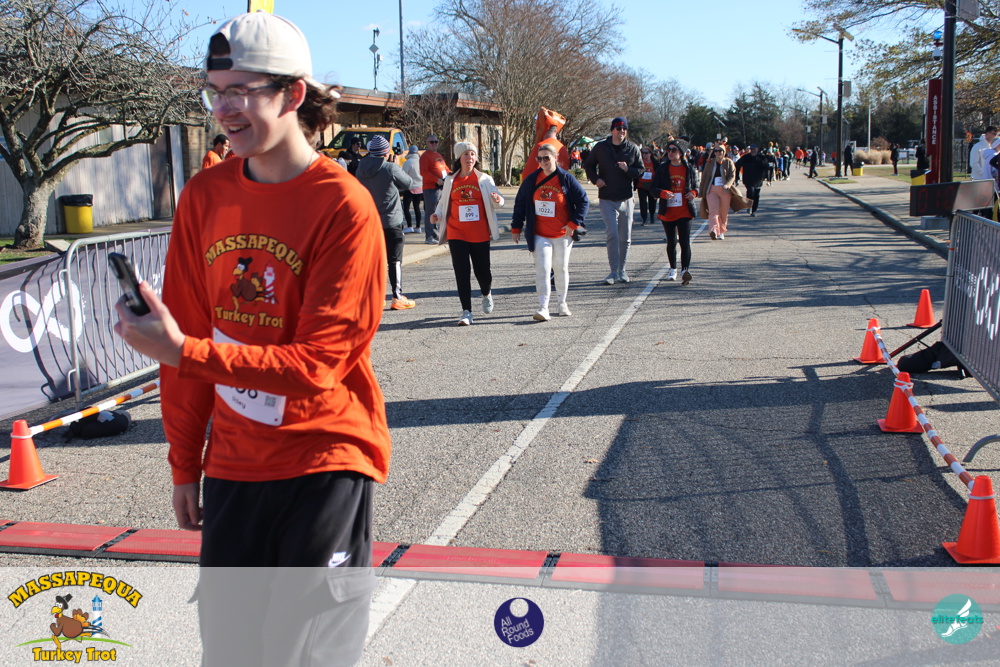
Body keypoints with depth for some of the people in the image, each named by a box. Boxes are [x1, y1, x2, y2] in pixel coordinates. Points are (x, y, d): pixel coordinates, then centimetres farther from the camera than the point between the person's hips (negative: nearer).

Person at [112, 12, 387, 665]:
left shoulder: (343, 206, -15)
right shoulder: (204, 196, 3)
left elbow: (317, 362, -19)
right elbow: (189, 330, 10)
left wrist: (184, 354, -28)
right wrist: (185, 464, 14)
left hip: (325, 461, -5)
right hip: (232, 464, 5)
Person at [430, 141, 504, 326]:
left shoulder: (484, 179, 4)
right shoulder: (451, 180, 8)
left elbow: (498, 200, -1)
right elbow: (443, 202, 15)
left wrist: (497, 200, -25)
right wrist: (437, 215, -5)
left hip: (480, 234, -1)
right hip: (456, 234, 1)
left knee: (482, 270, 4)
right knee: (461, 272, -5)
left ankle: (487, 294, 38)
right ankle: (466, 312, 1)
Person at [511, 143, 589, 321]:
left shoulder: (566, 179, -5)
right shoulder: (532, 179, 1)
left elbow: (583, 201, -1)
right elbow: (520, 203, 10)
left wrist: (573, 224, -7)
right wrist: (516, 227, 9)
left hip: (562, 234, 0)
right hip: (539, 235, 0)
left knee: (561, 269, 11)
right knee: (542, 269, -11)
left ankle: (562, 303, 29)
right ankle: (543, 308, -15)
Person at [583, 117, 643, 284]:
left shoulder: (633, 148, 3)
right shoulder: (600, 147, 2)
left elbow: (640, 170, 6)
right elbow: (588, 165, 13)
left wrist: (627, 169, -15)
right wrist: (595, 179, -6)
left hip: (626, 199, 2)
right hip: (607, 199, -2)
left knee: (625, 237, 8)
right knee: (612, 234, -12)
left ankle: (622, 270, 20)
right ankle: (613, 271, -8)